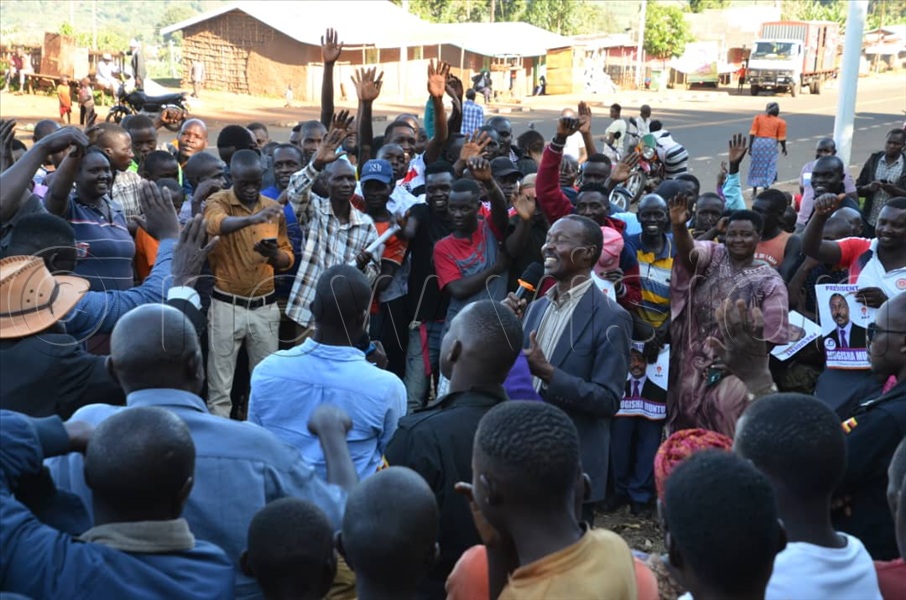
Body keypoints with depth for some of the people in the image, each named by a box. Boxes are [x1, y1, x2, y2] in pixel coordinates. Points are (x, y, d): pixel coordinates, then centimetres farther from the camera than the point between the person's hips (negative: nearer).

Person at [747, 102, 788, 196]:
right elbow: (781, 138, 2)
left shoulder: (758, 118, 8)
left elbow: (752, 133, 2)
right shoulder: (780, 122, 3)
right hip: (771, 144, -2)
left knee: (756, 167, 12)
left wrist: (750, 146, 4)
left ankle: (754, 192, 18)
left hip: (758, 143, 2)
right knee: (769, 168, 6)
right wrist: (784, 148, 17)